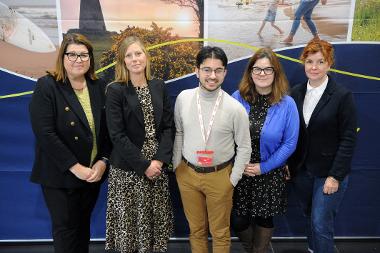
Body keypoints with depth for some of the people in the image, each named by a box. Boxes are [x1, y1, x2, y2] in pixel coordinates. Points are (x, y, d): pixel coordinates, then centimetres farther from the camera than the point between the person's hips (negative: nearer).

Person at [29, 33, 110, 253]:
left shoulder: (99, 87, 3)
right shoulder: (46, 86, -10)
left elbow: (108, 129, 4)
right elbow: (45, 134, -18)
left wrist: (103, 161, -9)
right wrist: (75, 168, -19)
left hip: (94, 173, 4)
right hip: (60, 175, -4)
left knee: (83, 226, 18)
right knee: (66, 228, 10)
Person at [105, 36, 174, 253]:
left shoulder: (159, 86, 5)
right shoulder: (115, 90, -7)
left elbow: (169, 126, 3)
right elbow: (117, 135, -12)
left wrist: (160, 160, -9)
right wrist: (144, 165, -14)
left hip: (158, 166, 4)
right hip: (128, 169, -3)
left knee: (157, 220, 12)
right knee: (130, 221, 8)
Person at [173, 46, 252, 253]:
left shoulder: (235, 108, -16)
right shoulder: (183, 98, -8)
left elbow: (244, 147, -6)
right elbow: (178, 133, 5)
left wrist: (233, 179, -5)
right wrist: (176, 165, 6)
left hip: (220, 176, -2)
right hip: (187, 174, 3)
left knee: (220, 232, 16)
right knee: (196, 229, 21)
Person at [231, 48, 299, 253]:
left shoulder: (287, 104, -10)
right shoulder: (237, 98, -6)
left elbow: (289, 143, -8)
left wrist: (264, 167, -10)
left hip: (270, 174, -1)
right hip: (239, 171, 1)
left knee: (264, 218, 16)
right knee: (238, 219, 11)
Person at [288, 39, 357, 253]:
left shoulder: (343, 96, -11)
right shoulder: (296, 93, 2)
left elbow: (348, 139, -11)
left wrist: (335, 176, -14)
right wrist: (287, 165, 4)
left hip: (329, 172, -4)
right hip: (301, 170, 4)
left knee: (321, 224, 0)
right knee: (310, 217, 18)